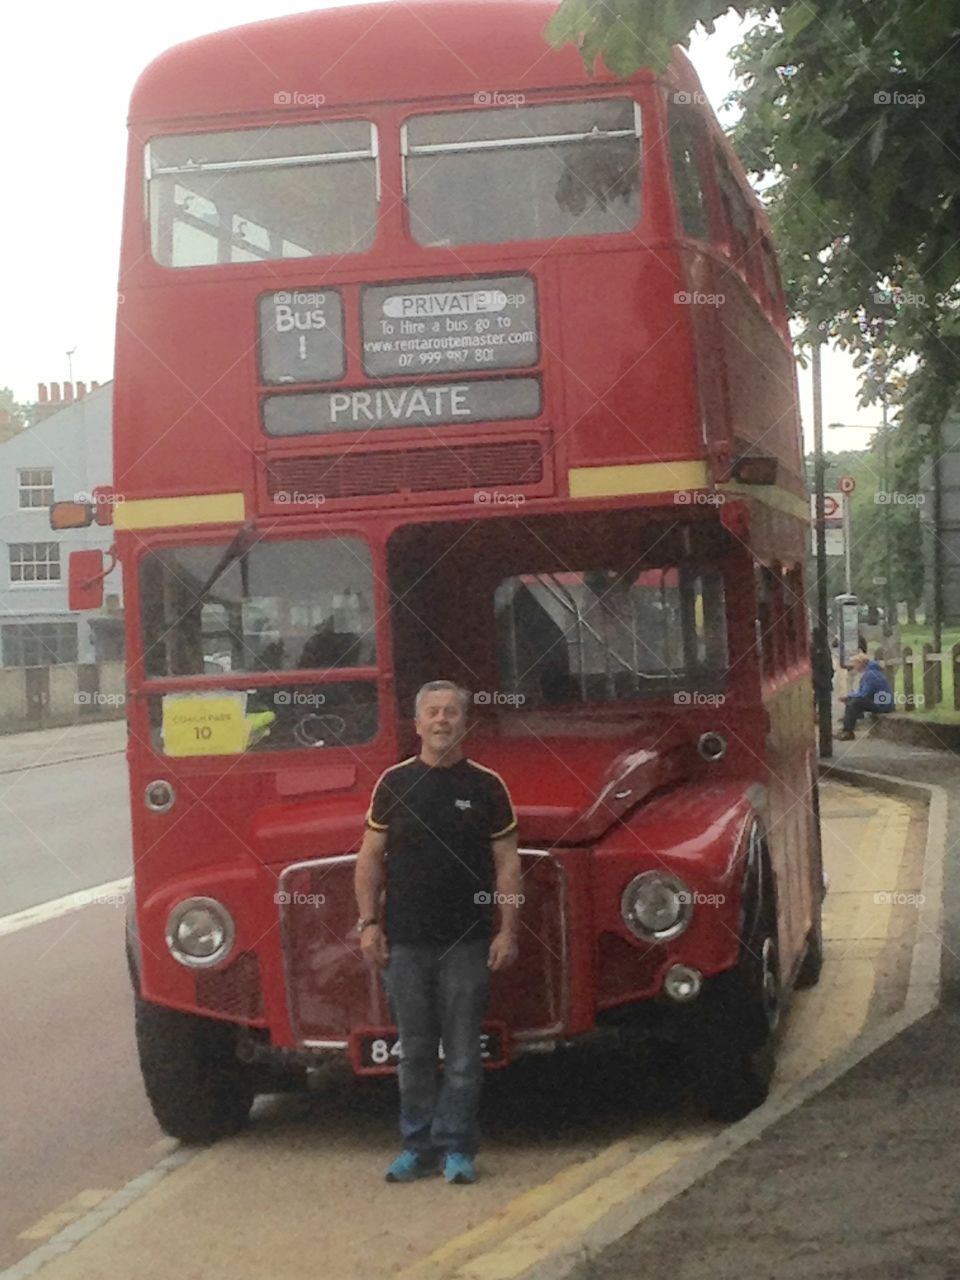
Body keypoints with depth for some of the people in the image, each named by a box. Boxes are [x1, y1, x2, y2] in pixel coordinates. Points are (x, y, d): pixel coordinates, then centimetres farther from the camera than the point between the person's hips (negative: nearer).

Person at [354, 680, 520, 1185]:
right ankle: (419, 1146, 16)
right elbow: (371, 858, 8)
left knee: (463, 1053, 2)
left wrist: (508, 931, -3)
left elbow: (507, 863, 3)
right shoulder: (394, 783, 5)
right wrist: (369, 924, 1)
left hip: (467, 943, -1)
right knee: (414, 1051, 7)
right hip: (404, 942, 1)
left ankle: (457, 1148, 10)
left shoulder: (486, 786, 2)